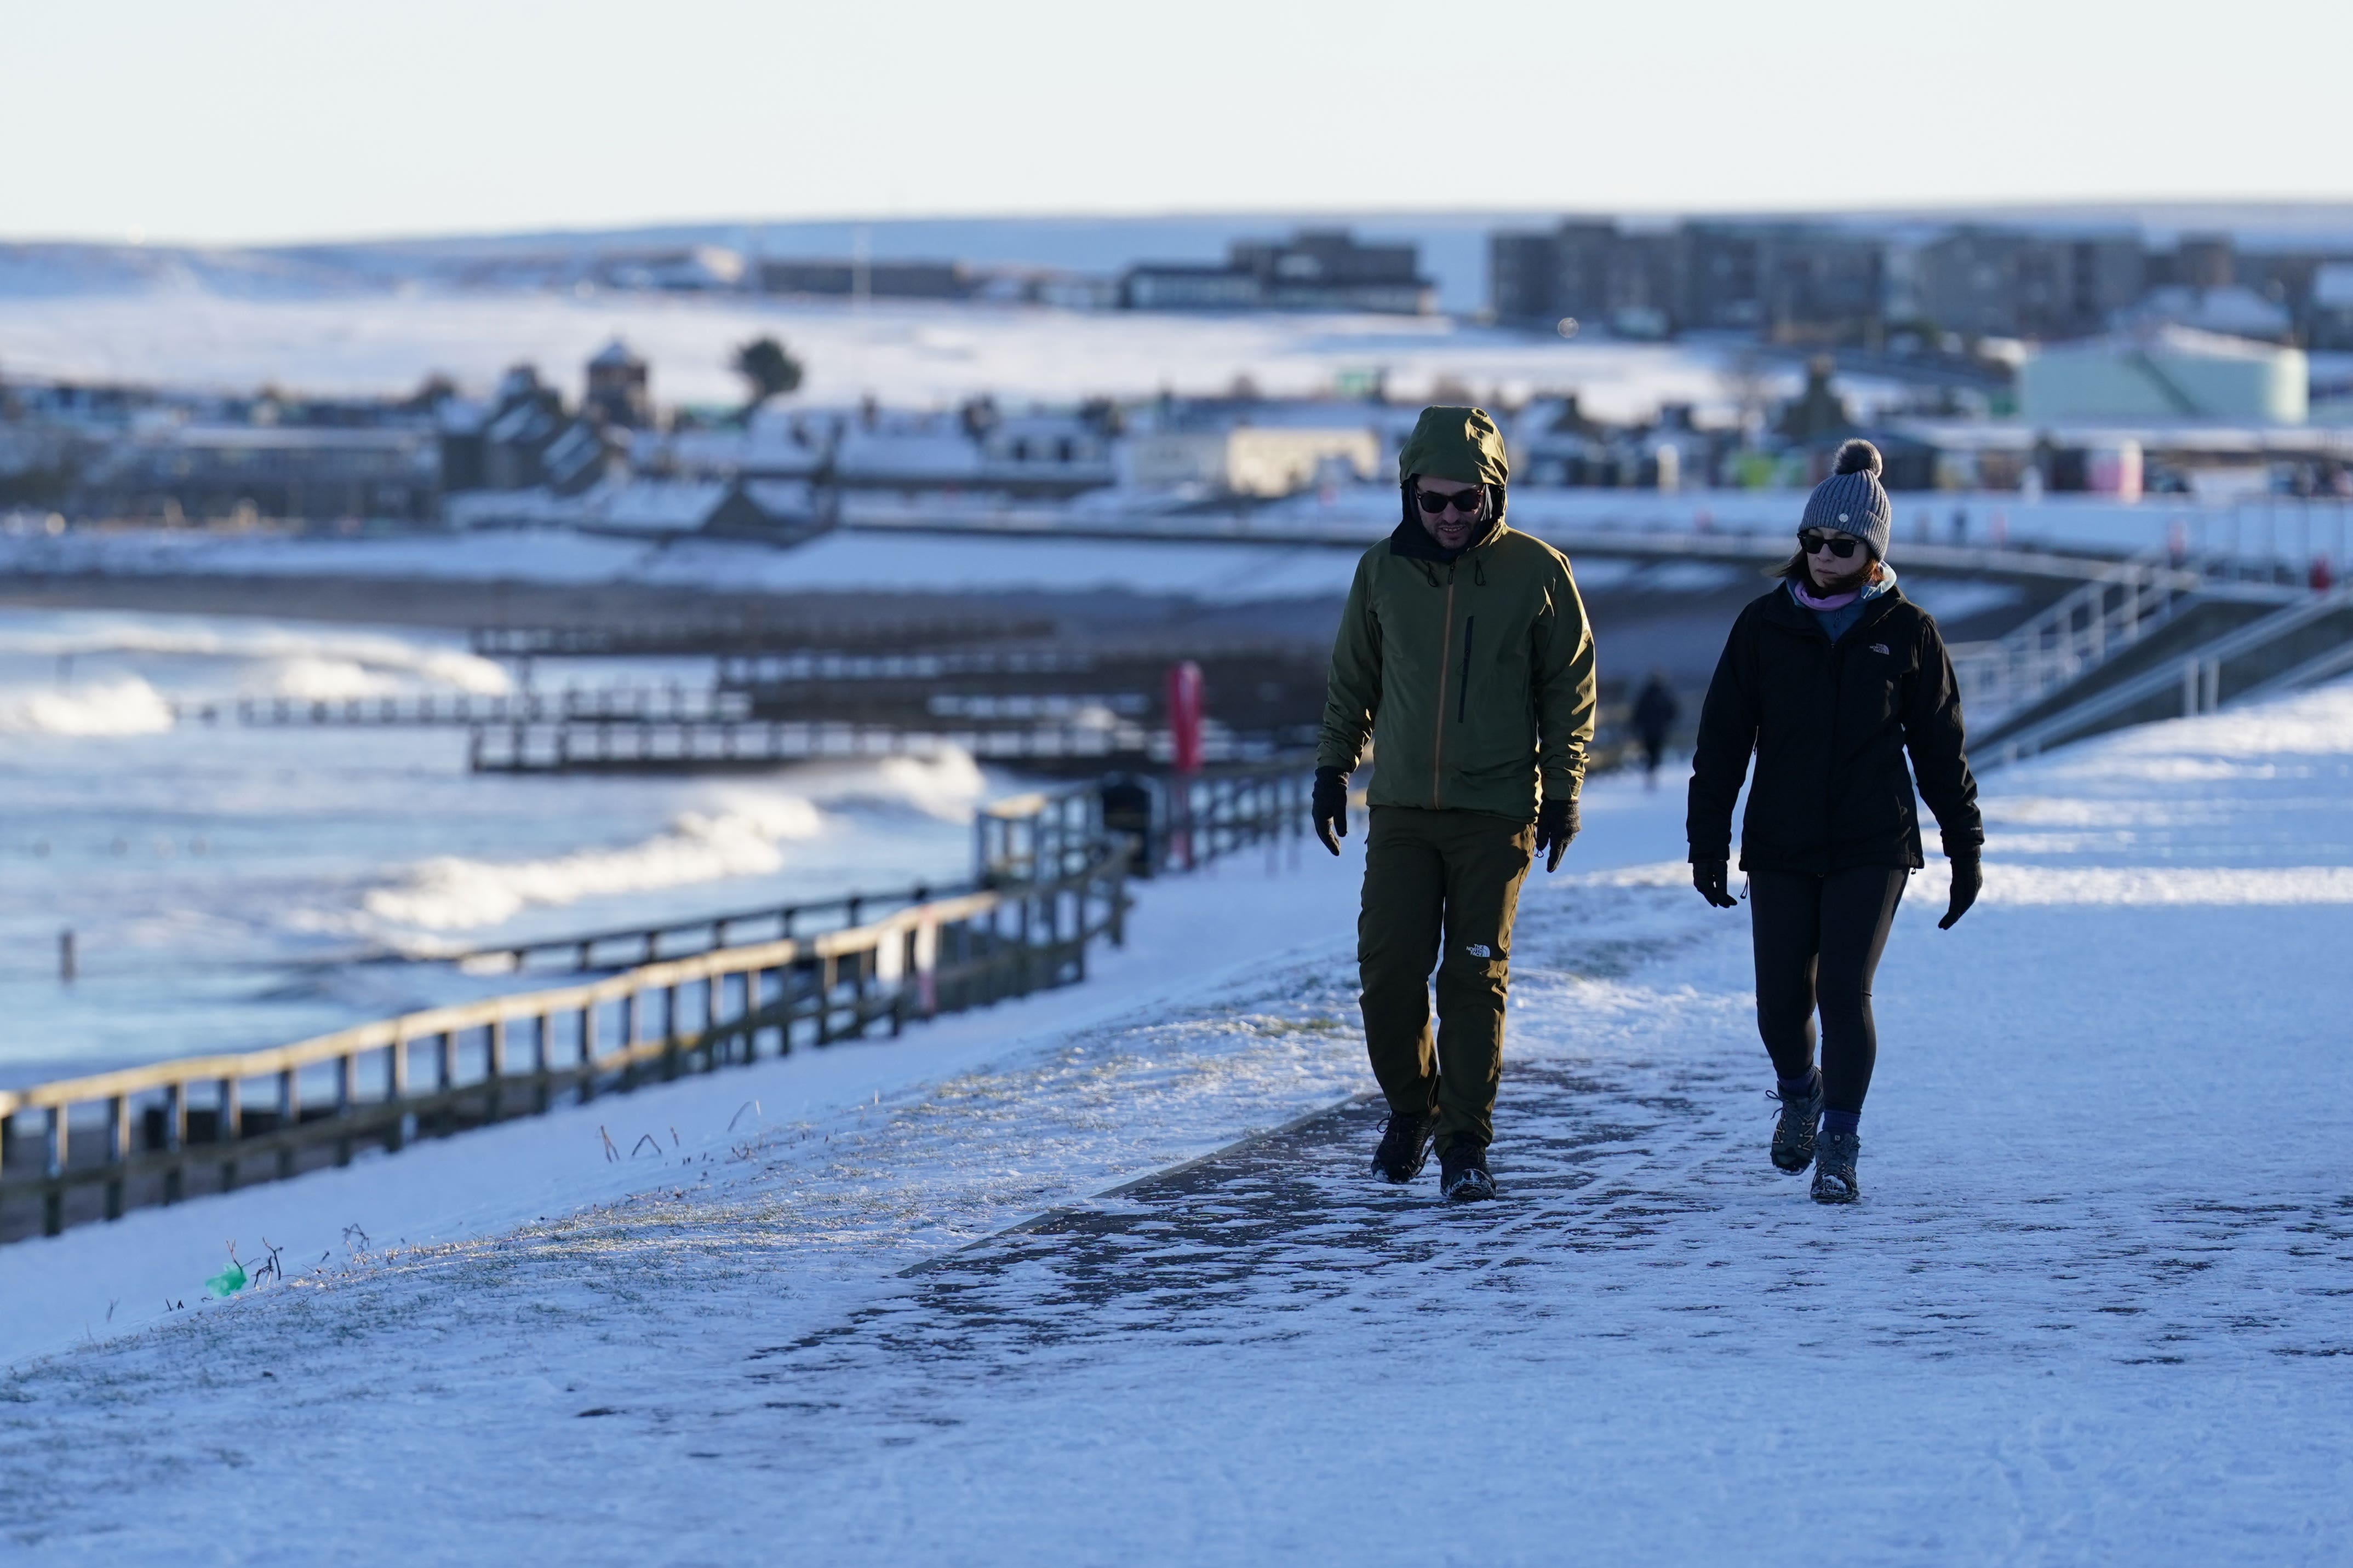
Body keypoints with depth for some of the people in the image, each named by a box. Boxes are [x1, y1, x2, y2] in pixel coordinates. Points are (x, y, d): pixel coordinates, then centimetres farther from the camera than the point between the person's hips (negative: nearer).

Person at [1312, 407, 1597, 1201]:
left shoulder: (1536, 571, -3)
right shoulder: (1384, 570, 4)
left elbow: (1570, 686, 4)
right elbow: (1352, 678, 17)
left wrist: (1562, 791, 0)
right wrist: (1333, 765, 13)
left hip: (1496, 811, -2)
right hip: (1402, 808, 2)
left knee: (1475, 976, -4)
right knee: (1388, 968, -4)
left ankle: (1465, 1142, 3)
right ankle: (1411, 1106, 19)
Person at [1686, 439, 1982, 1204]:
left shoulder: (1906, 631, 1)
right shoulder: (1764, 625, 2)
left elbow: (1940, 745, 7)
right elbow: (1722, 740, 5)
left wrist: (1965, 846, 7)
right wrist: (1707, 842, 0)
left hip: (1873, 848, -2)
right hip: (1780, 849, 2)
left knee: (1845, 991, -13)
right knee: (1781, 1002, 2)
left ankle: (1840, 1148, -1)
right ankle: (1800, 1094, 34)